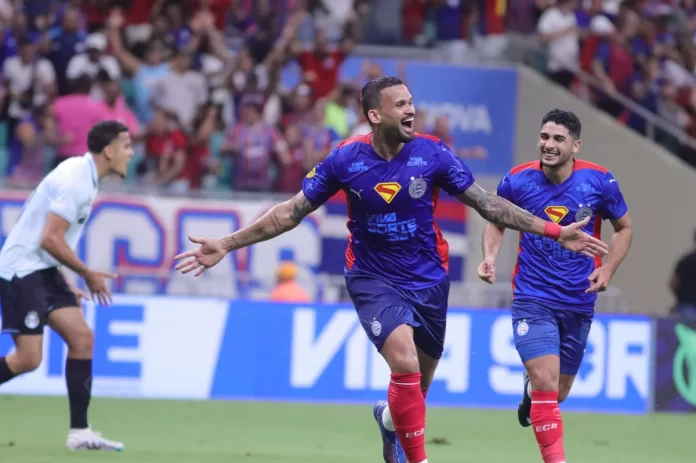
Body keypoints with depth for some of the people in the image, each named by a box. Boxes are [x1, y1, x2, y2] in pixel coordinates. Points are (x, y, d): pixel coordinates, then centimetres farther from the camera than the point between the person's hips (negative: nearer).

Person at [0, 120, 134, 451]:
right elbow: (49, 239, -23)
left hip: (43, 271, 10)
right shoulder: (75, 181, -20)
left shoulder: (83, 175, 11)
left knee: (81, 338, 1)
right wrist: (88, 274, -12)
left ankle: (79, 432, 1)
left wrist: (65, 283, 20)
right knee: (28, 358, -13)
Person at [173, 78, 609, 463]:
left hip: (428, 279, 2)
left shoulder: (433, 154, -10)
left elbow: (488, 204, -5)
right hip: (374, 279, -2)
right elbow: (291, 212, -4)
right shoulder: (345, 159, -12)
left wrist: (555, 231, -11)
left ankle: (391, 418, 49)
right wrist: (226, 245, -7)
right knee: (405, 363, -24)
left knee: (420, 380, 13)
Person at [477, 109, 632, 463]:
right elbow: (497, 221, 9)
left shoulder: (599, 182, -8)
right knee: (546, 384, -20)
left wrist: (608, 268, -8)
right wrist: (490, 256, -10)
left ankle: (530, 390, 52)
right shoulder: (517, 181, -9)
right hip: (533, 299, -2)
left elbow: (624, 227, 7)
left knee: (556, 393, 15)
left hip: (579, 302, 2)